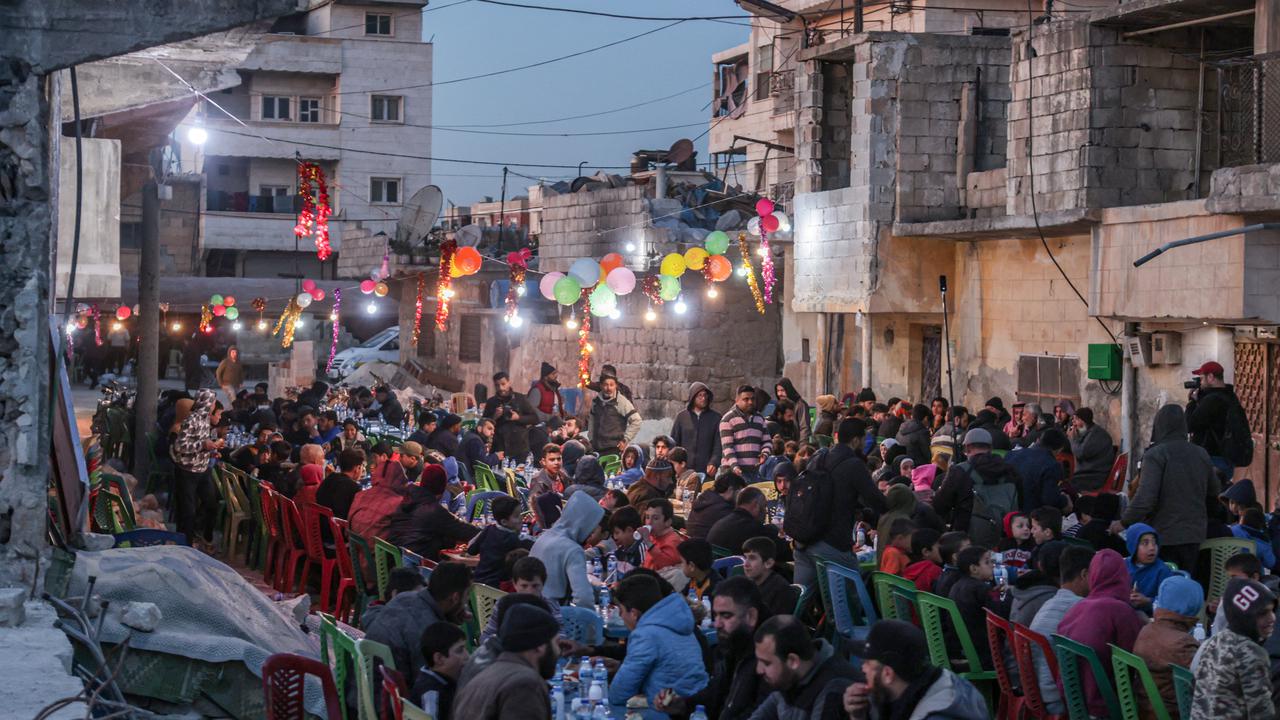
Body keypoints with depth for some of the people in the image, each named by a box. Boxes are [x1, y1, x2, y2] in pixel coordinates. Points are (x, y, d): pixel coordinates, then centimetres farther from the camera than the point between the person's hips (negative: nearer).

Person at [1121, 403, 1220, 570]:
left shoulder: (1155, 455, -12)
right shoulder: (1201, 455, 6)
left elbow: (1146, 497, -20)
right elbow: (1213, 495, 14)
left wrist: (1124, 522, -10)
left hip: (1164, 535, -5)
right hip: (1194, 535, 5)